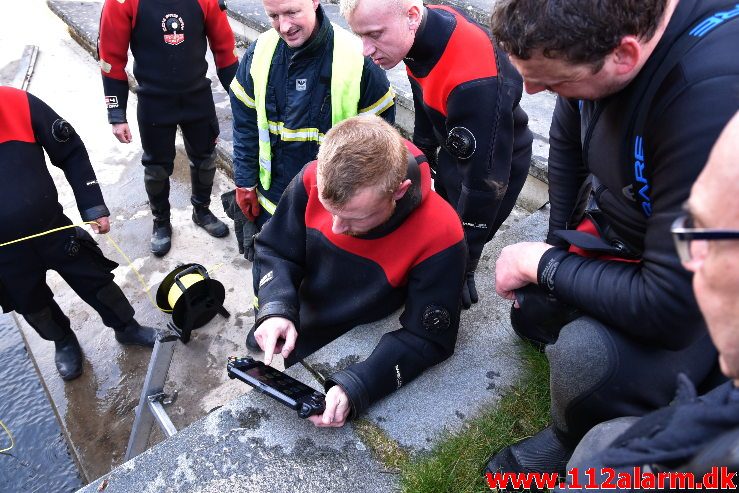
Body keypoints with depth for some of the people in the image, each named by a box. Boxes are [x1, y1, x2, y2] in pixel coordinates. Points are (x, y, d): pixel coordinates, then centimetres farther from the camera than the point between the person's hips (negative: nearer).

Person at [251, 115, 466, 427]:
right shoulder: (314, 180, -25)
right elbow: (276, 251, -10)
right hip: (298, 340, 4)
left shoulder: (439, 237, -34)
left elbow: (427, 339, -25)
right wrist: (276, 309, -29)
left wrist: (354, 388, -37)